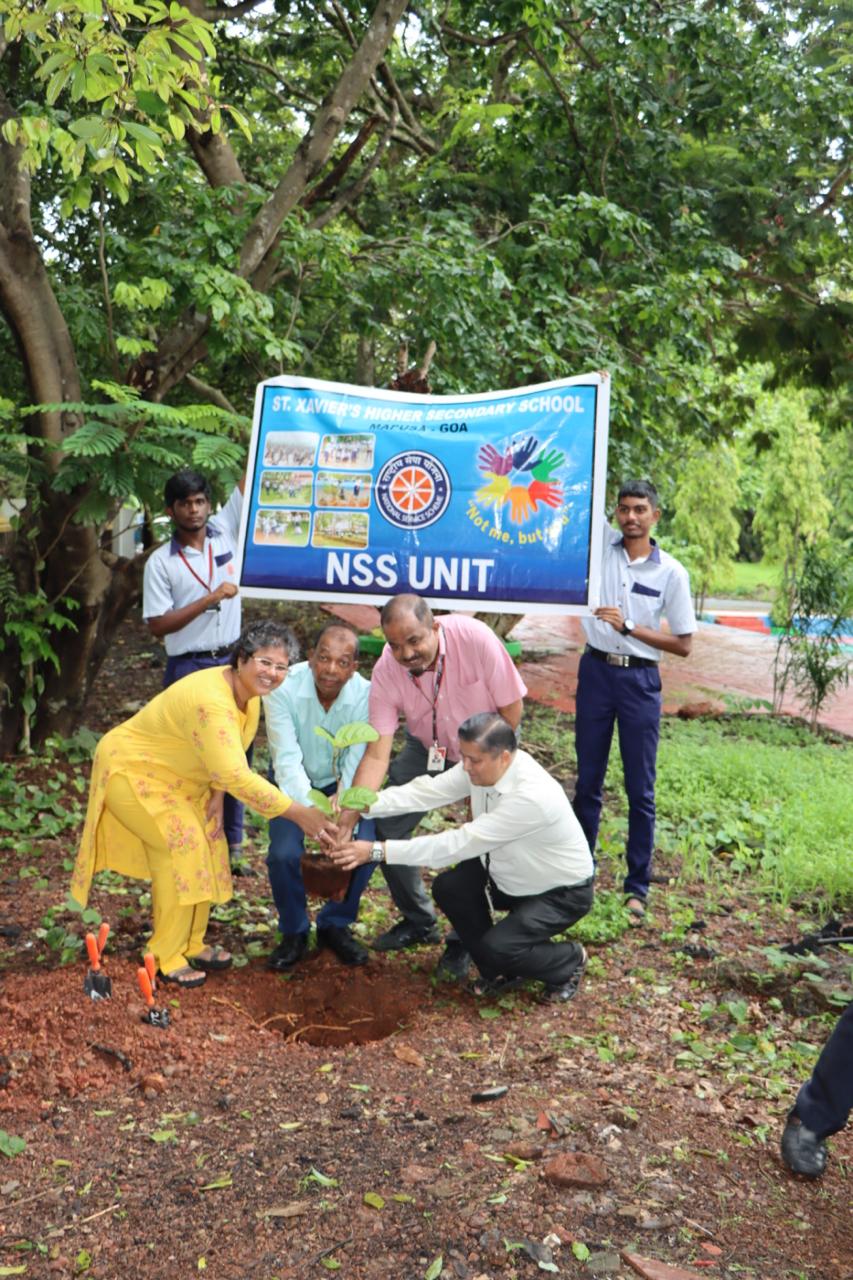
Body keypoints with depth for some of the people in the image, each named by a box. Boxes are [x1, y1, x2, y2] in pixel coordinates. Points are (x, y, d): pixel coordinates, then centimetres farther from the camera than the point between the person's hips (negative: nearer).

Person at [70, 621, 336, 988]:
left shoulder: (249, 693, -7)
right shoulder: (212, 702, -37)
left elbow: (229, 760, 6)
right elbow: (236, 776, -41)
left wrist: (217, 795, -10)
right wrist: (298, 813, -39)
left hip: (171, 777, 9)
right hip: (128, 769, -9)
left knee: (208, 841, 3)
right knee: (182, 841, -18)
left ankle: (191, 944, 17)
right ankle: (167, 957, -6)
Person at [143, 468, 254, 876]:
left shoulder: (225, 531, 5)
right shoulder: (161, 562, -5)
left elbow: (247, 482, 2)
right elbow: (157, 625, -10)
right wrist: (209, 600, -15)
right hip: (188, 669, -4)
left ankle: (232, 846, 19)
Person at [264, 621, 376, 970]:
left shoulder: (366, 696, -27)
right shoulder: (283, 688, -29)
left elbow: (357, 767, -26)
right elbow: (287, 760, -33)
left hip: (340, 781, 1)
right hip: (295, 782, -1)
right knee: (284, 853, -22)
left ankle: (335, 925, 10)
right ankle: (293, 933, 7)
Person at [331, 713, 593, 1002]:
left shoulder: (532, 796, -38)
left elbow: (460, 843, -39)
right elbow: (426, 791, -19)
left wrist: (378, 851, -39)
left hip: (562, 892, -7)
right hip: (512, 874, 7)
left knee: (497, 947, -23)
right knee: (447, 888, -10)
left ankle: (570, 961, 9)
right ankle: (501, 970, 12)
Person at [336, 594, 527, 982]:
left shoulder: (474, 638, -34)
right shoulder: (386, 672, -26)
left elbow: (511, 707, -22)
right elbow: (377, 754, -28)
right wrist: (347, 819, -38)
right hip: (427, 745, 3)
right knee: (386, 827, -2)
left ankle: (464, 941, 11)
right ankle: (419, 921, 20)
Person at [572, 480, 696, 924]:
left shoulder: (671, 572, -4)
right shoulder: (601, 544, 2)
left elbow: (683, 645, -3)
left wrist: (628, 628, -12)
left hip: (639, 679, -2)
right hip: (596, 671, 2)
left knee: (640, 788, 3)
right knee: (587, 780, 12)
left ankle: (637, 886, 12)